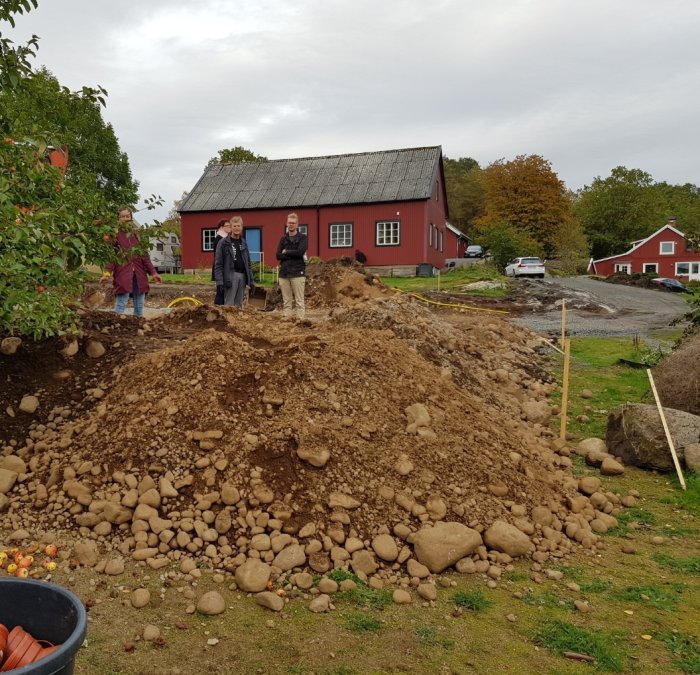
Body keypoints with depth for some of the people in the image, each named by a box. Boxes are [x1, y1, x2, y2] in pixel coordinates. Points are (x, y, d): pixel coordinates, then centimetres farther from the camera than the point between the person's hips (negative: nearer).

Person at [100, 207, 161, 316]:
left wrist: (153, 272, 7)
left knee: (139, 305, 9)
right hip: (122, 274, -5)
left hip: (139, 274, 5)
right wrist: (107, 273, -18)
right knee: (120, 305, -11)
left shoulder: (137, 234, 14)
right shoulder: (115, 234, 1)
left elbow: (144, 255, 15)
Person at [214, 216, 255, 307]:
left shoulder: (243, 243, 15)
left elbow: (248, 264, 18)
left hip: (242, 276, 5)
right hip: (230, 276, -5)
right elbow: (218, 264, -6)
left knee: (239, 305, 8)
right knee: (229, 305, -7)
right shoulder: (223, 243, -2)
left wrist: (251, 280, 12)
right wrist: (219, 281, -15)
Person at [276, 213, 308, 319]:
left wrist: (286, 252, -2)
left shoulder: (302, 238, 3)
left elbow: (300, 252, -14)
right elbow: (278, 255, 2)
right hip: (284, 274, 4)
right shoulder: (283, 239, 15)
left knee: (299, 301, -4)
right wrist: (293, 254, -8)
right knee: (286, 301, 6)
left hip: (297, 273, -4)